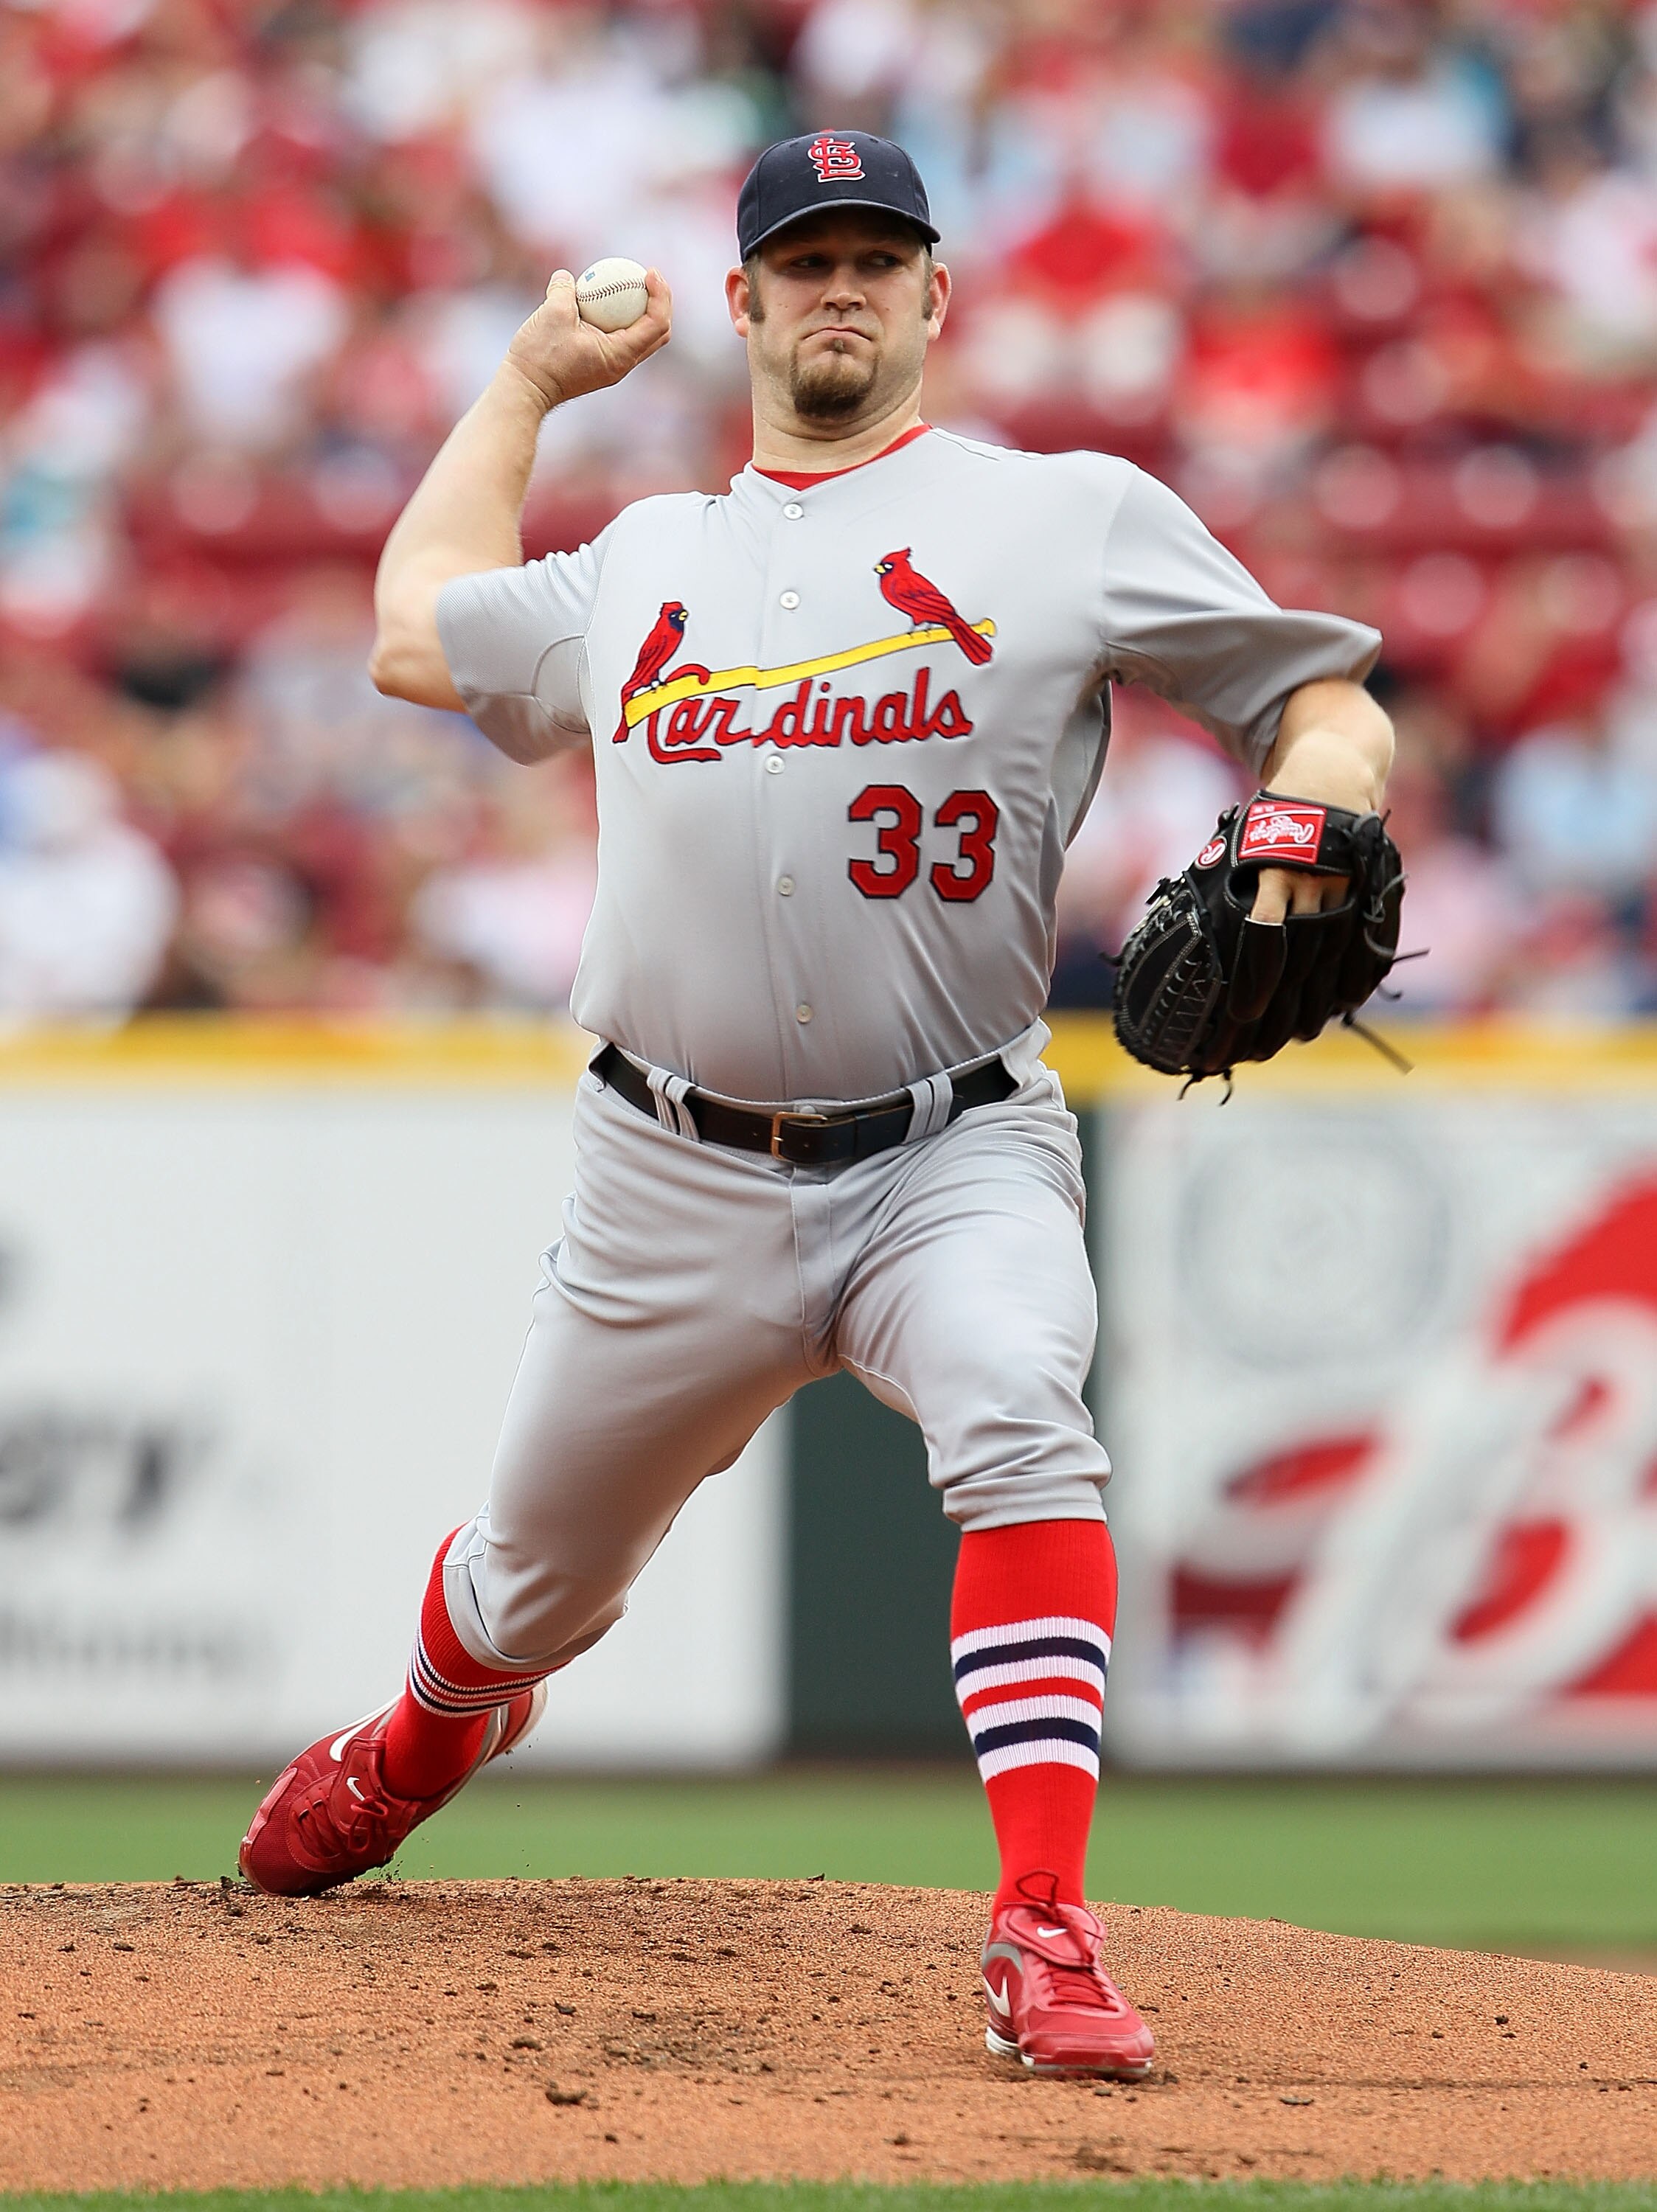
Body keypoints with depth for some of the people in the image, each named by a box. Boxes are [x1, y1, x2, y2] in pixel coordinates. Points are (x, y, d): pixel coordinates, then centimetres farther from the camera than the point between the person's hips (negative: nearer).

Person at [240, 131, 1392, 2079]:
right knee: (536, 1583, 15)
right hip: (675, 1186, 4)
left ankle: (1044, 1938, -38)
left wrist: (1304, 828, -17)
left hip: (952, 1163, -3)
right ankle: (415, 1751, 52)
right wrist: (532, 380, 37)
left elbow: (1321, 698, 5)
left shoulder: (1077, 520, 5)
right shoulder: (643, 565, 16)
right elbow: (419, 628, 33)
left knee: (1017, 1423, -34)